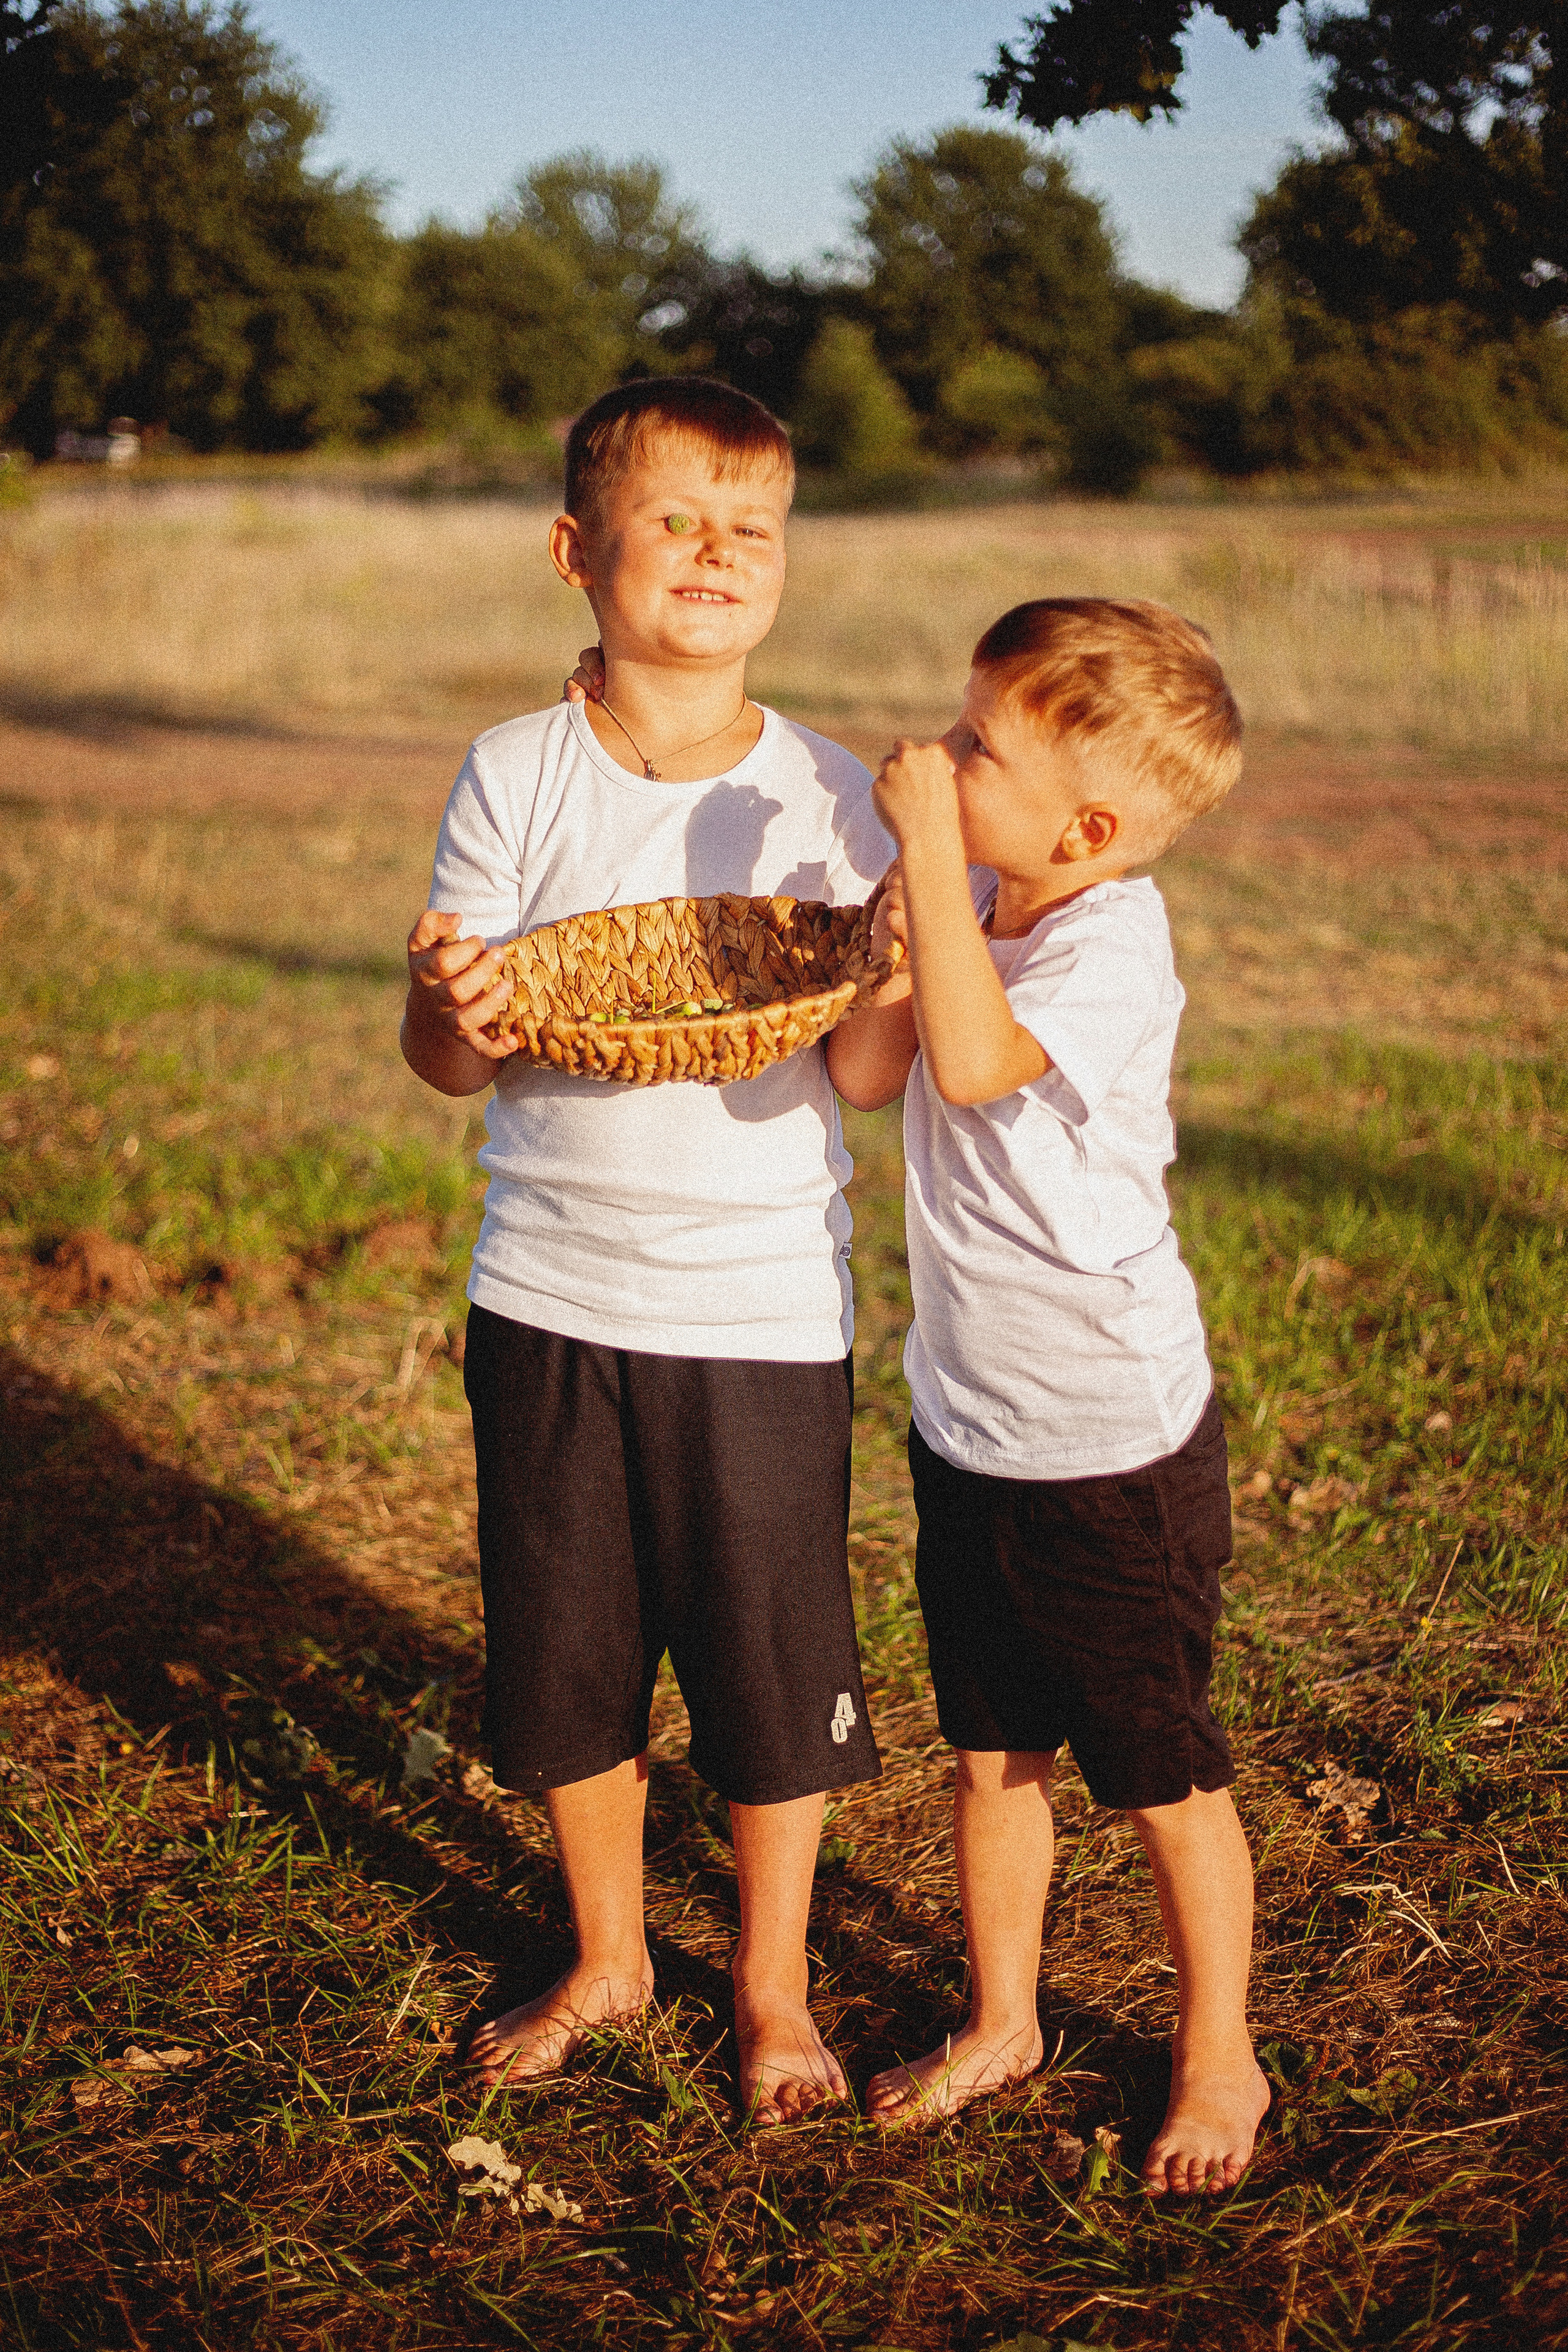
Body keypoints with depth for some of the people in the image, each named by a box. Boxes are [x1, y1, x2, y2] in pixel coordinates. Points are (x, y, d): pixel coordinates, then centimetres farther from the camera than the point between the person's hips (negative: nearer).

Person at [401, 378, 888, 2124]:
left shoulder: (828, 797, -3)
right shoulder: (516, 779, -3)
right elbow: (446, 1060, -5)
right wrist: (454, 1010, -27)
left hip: (765, 1308, -1)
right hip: (548, 1298, 1)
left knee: (774, 1664, 7)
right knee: (564, 1655, 14)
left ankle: (771, 1986, 31)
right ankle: (607, 1958, 38)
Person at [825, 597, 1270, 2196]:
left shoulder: (1111, 941, -23)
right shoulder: (974, 908, 1)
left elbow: (973, 1062, -39)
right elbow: (865, 1076, -1)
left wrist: (929, 848, -35)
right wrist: (897, 914, -14)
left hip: (1114, 1446, -7)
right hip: (967, 1422, 7)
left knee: (1162, 1777, 9)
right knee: (990, 1750, 19)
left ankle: (1219, 2059, 29)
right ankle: (1001, 2022, 38)